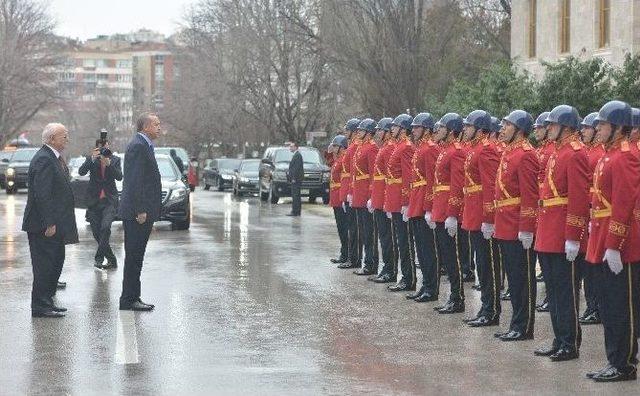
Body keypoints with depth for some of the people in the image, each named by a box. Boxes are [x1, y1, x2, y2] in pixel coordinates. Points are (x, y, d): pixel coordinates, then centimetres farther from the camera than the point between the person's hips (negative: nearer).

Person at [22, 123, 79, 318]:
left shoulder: (54, 158, 14)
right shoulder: (44, 160, -18)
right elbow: (42, 194, -23)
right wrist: (49, 223, -24)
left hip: (55, 223, 10)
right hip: (44, 226, -10)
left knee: (56, 261, 15)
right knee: (45, 264, -5)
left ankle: (47, 300, 24)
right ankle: (40, 307, 1)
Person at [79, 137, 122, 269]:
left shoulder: (115, 160, 4)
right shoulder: (91, 159, 3)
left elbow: (119, 177, -8)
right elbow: (81, 172, -13)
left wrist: (109, 164, -21)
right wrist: (92, 159, -24)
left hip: (109, 200, -1)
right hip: (94, 200, 1)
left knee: (105, 227, -21)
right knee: (96, 232, 1)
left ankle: (99, 258, -15)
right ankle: (111, 260, 13)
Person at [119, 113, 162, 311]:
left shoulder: (143, 145, 17)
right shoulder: (138, 146, -15)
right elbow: (135, 181, -20)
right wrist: (140, 211, -21)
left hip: (142, 212, 10)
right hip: (137, 212, -10)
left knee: (135, 257, 12)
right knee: (133, 257, -6)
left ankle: (132, 298, 17)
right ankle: (129, 300, -2)